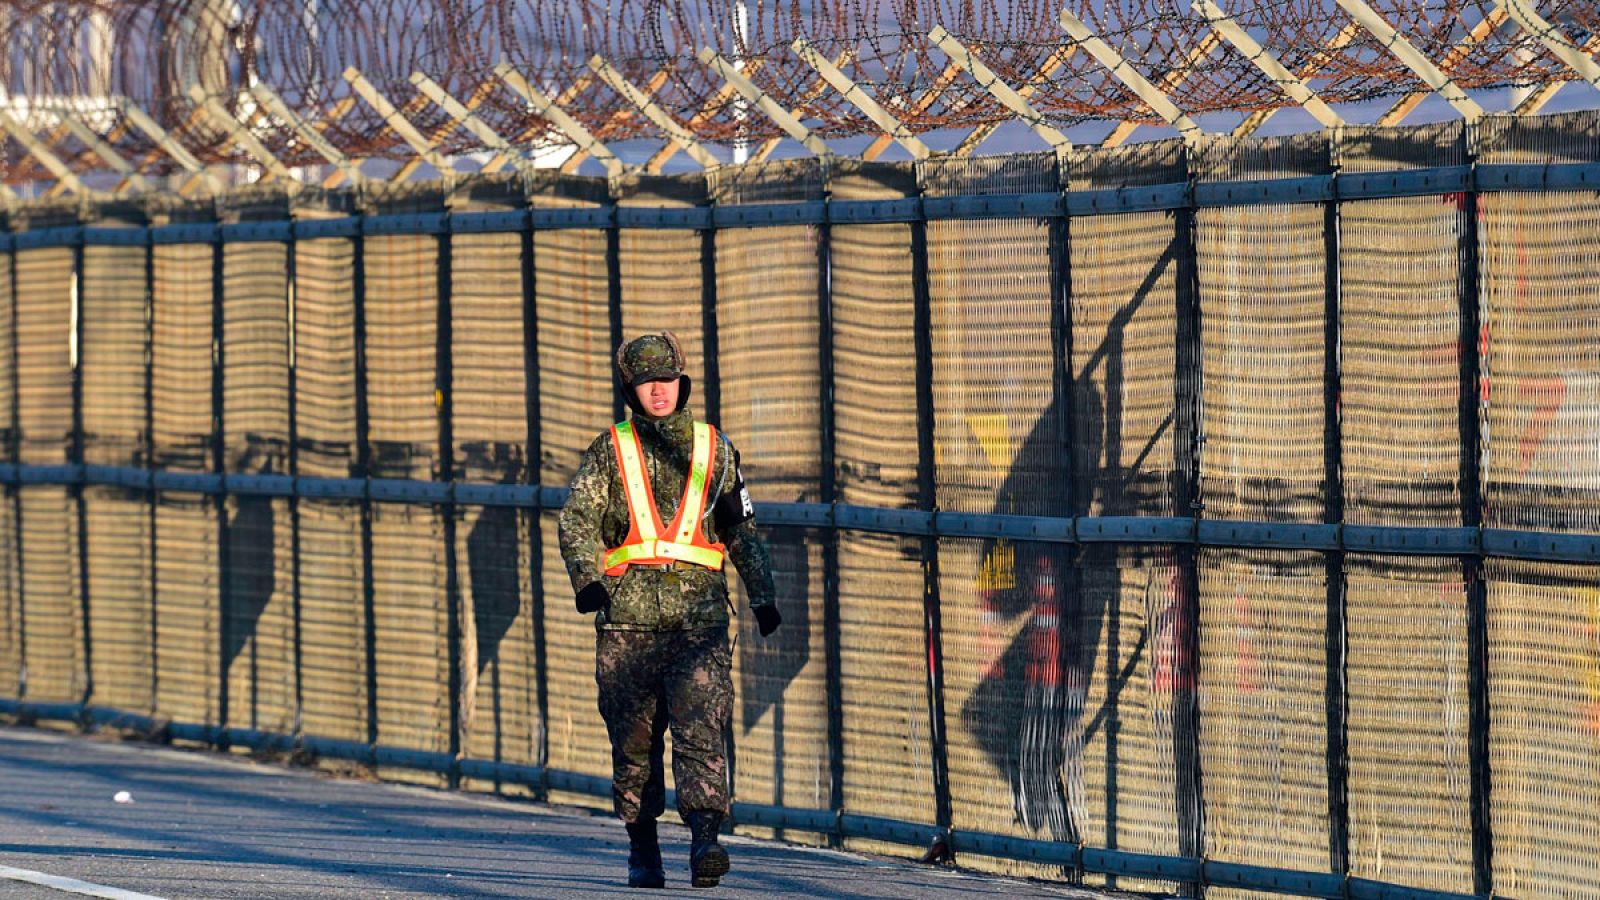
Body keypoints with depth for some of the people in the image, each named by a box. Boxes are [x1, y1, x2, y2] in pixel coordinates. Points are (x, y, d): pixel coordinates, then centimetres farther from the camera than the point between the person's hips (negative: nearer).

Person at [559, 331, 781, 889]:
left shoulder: (714, 450, 13)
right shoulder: (610, 452, 9)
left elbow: (741, 529, 21)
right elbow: (578, 521, 0)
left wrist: (762, 594, 13)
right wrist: (587, 577, -18)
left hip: (699, 618, 0)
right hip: (628, 620, 0)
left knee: (700, 729, -15)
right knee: (634, 741, 6)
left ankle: (705, 841, -25)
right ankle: (642, 852, 17)